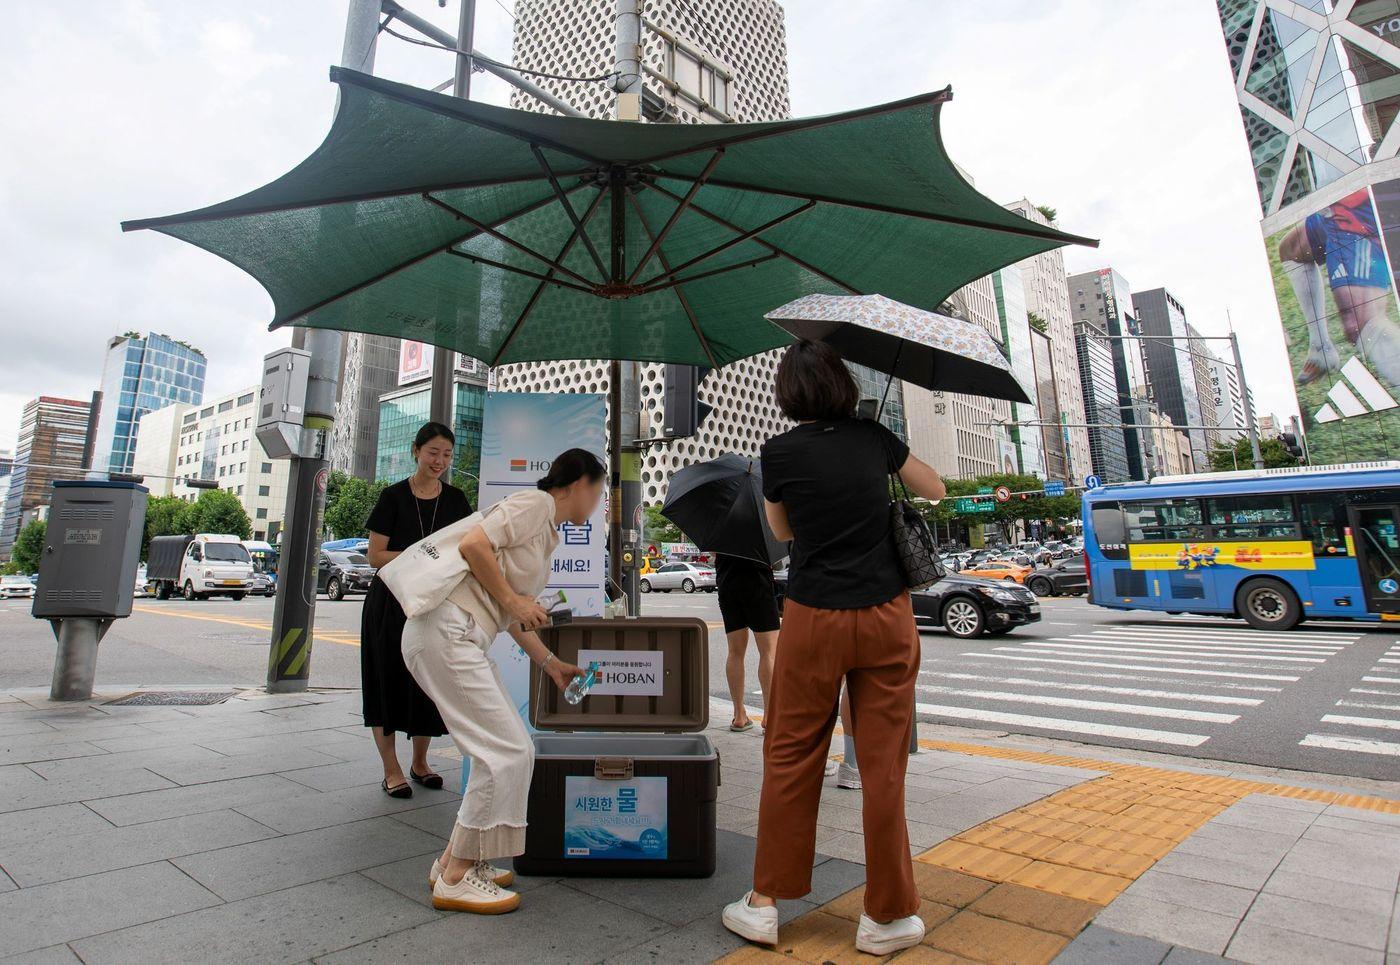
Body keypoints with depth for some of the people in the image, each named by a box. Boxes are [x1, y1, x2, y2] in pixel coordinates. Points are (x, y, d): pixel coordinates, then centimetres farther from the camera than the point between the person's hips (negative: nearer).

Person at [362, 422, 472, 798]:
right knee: (389, 682, 4)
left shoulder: (455, 499, 6)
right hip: (392, 602, -2)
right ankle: (391, 770, 17)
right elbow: (375, 555, -6)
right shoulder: (394, 496, -3)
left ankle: (419, 763, 28)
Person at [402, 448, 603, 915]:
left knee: (514, 751, 11)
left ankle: (454, 859, 24)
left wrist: (550, 662, 24)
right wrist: (512, 599, -12)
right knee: (506, 753, -8)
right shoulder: (535, 503, -8)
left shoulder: (548, 535, 20)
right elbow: (473, 545, -20)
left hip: (465, 640, 10)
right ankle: (456, 878, 7)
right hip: (447, 630, -10)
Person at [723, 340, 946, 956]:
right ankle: (887, 917, 24)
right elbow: (936, 490, 16)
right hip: (887, 618, 2)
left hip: (814, 621, -2)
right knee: (883, 766, 10)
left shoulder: (779, 451, -5)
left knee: (789, 760, 12)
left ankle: (764, 904, 23)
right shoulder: (874, 436, 1)